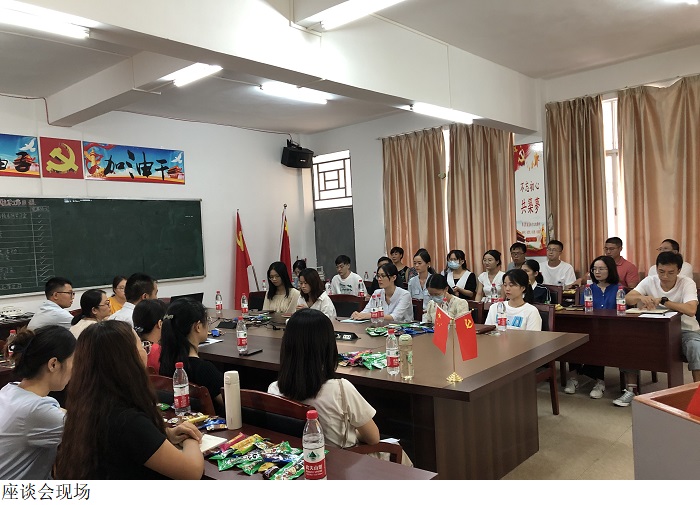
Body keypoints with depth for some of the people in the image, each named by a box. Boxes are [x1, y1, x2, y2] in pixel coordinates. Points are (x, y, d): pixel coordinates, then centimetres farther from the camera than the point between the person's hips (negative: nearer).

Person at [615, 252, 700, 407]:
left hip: (684, 330, -3)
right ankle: (631, 389, -9)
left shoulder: (687, 283, -13)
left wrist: (662, 300, -31)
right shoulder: (649, 281, -4)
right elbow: (627, 299, -17)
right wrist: (641, 297, -39)